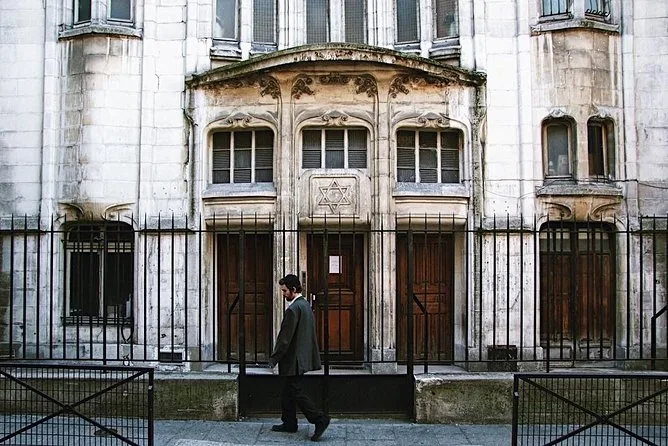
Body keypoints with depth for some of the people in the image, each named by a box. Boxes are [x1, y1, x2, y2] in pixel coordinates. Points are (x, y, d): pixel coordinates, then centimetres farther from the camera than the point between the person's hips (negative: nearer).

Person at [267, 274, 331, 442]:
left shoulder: (293, 309, -20)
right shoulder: (305, 304, 10)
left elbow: (285, 337, -21)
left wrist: (274, 358, -14)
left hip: (293, 358, -10)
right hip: (302, 356, 10)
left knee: (295, 391, -3)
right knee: (288, 390, 16)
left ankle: (319, 419, -3)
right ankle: (289, 423, 24)